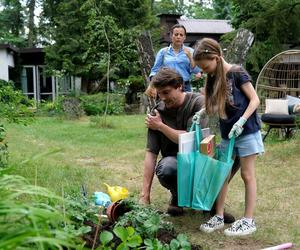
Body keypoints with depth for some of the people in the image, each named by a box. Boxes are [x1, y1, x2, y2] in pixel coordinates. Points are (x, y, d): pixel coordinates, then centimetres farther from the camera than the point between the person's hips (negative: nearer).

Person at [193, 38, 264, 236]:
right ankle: (219, 217, 17)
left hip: (246, 131, -7)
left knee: (247, 174, 1)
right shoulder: (214, 79, 8)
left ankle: (249, 221, 10)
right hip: (227, 134, 7)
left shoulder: (237, 73, -12)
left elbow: (255, 99, -13)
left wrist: (242, 121, -22)